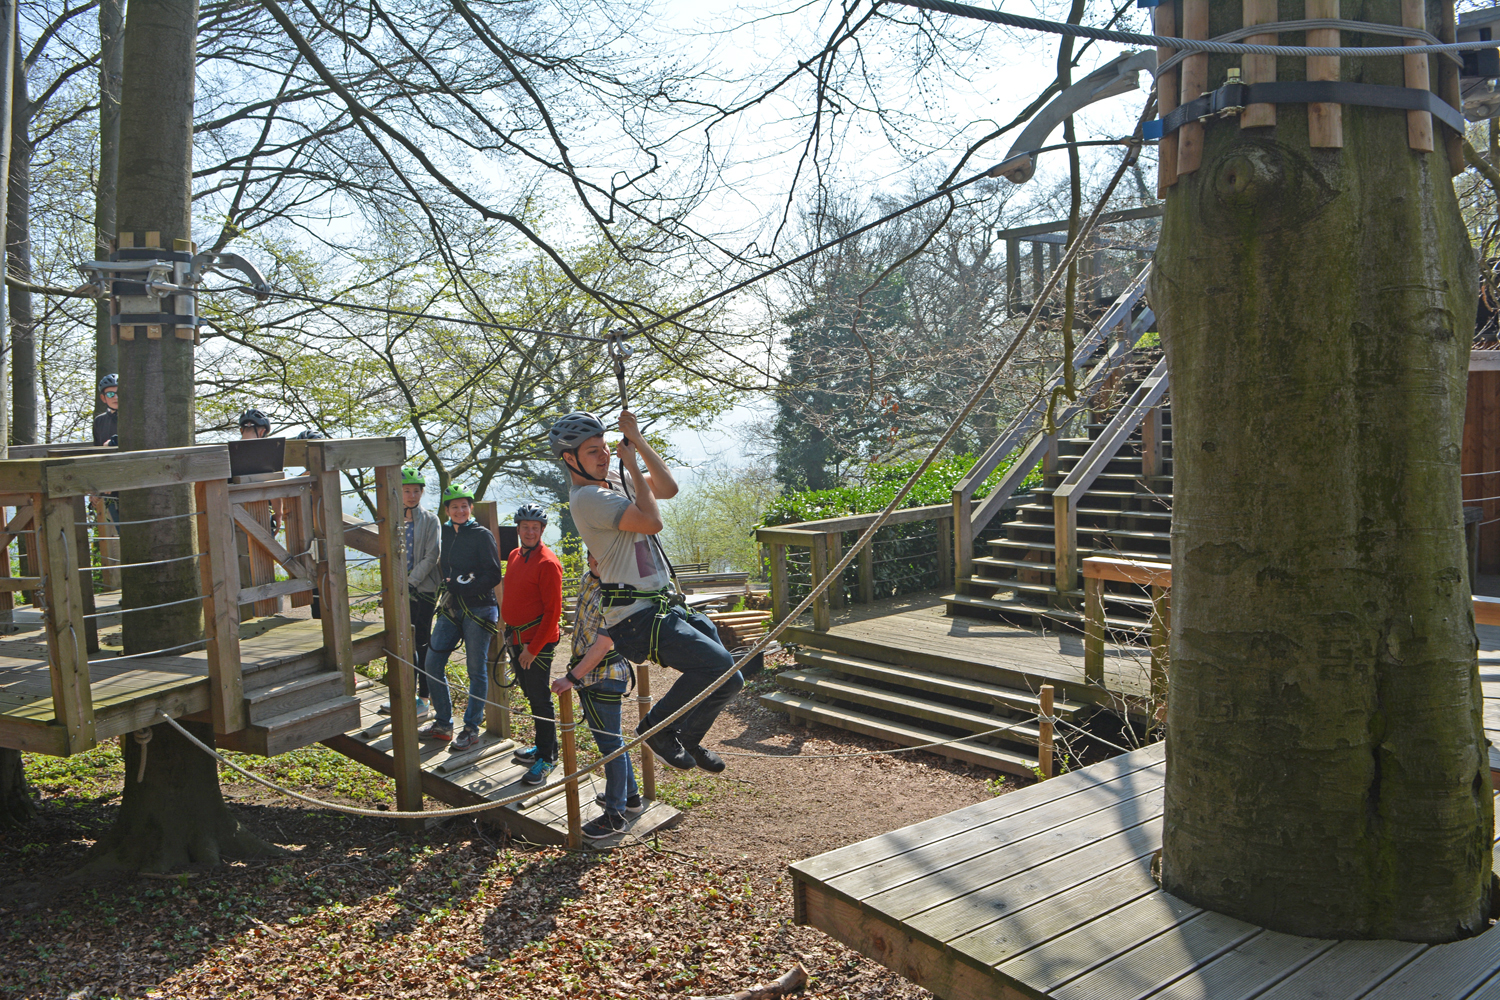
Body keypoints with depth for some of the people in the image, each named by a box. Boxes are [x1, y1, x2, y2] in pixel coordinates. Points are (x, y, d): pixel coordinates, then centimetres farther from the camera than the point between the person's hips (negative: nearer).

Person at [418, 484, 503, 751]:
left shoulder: (482, 535, -6)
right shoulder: (444, 534, 10)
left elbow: (493, 576, -10)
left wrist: (466, 583, -19)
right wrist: (450, 585, 7)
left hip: (477, 609, -6)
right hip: (450, 609, 6)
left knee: (477, 670, 2)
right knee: (432, 664, 3)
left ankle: (472, 729, 13)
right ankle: (443, 724, 17)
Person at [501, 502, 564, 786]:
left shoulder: (547, 563, -16)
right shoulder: (515, 556, 10)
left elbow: (553, 611, -18)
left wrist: (533, 648, -18)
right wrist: (509, 630, 17)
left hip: (538, 640, -8)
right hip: (516, 638, 8)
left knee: (540, 699, -3)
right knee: (531, 696, 17)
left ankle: (547, 758, 5)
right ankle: (543, 746, 30)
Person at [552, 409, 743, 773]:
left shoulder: (613, 485, 14)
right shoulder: (587, 497, -16)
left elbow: (668, 488, 7)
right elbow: (652, 521, -24)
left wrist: (638, 442, 0)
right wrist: (632, 466, -14)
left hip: (663, 605, 10)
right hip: (638, 618, -10)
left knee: (727, 675, 10)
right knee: (721, 667, -22)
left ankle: (687, 740, 29)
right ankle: (657, 725, -1)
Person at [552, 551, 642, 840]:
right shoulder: (587, 580, 5)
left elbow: (603, 645, -24)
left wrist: (571, 678, -23)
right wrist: (575, 673, 19)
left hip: (604, 678, -9)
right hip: (587, 675, 9)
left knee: (610, 743, 0)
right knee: (608, 739, 20)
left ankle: (615, 815, 9)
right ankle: (630, 795, 36)